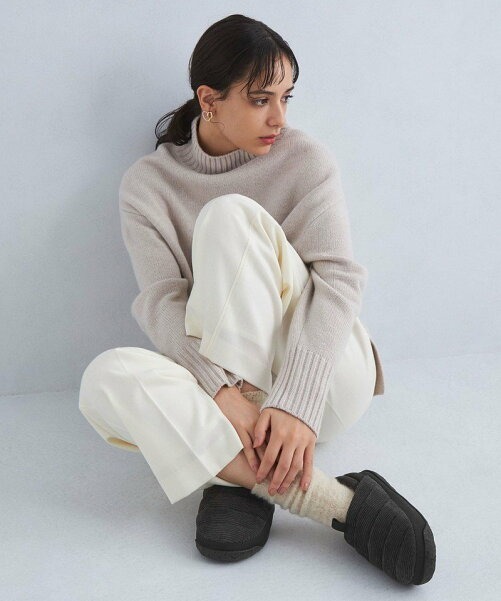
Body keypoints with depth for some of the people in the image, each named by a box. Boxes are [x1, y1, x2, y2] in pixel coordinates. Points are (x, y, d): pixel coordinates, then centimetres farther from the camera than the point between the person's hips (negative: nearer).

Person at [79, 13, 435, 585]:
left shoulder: (305, 157, -1)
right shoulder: (147, 184, 2)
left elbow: (340, 278, -13)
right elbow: (161, 303, -10)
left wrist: (298, 402, -28)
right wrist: (223, 390, -30)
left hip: (325, 382, -2)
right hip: (221, 385, 2)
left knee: (230, 215, -22)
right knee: (109, 377, -30)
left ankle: (242, 473, -26)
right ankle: (339, 502, -33)